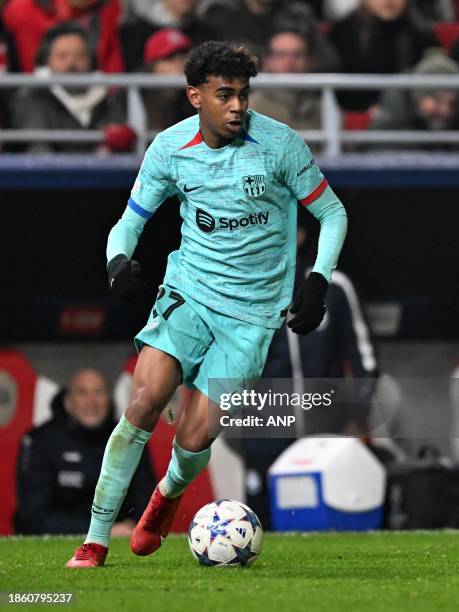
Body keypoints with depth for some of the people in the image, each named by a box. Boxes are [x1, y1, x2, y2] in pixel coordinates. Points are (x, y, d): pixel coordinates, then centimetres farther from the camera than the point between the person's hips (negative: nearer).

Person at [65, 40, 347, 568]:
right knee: (145, 399, -21)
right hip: (188, 291, 1)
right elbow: (130, 222, 8)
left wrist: (318, 281, -9)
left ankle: (169, 492, 29)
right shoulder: (170, 148, -3)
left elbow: (332, 213, 3)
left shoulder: (280, 144, -9)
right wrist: (119, 260, -14)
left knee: (196, 436, -10)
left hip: (252, 312, -1)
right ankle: (96, 540, -12)